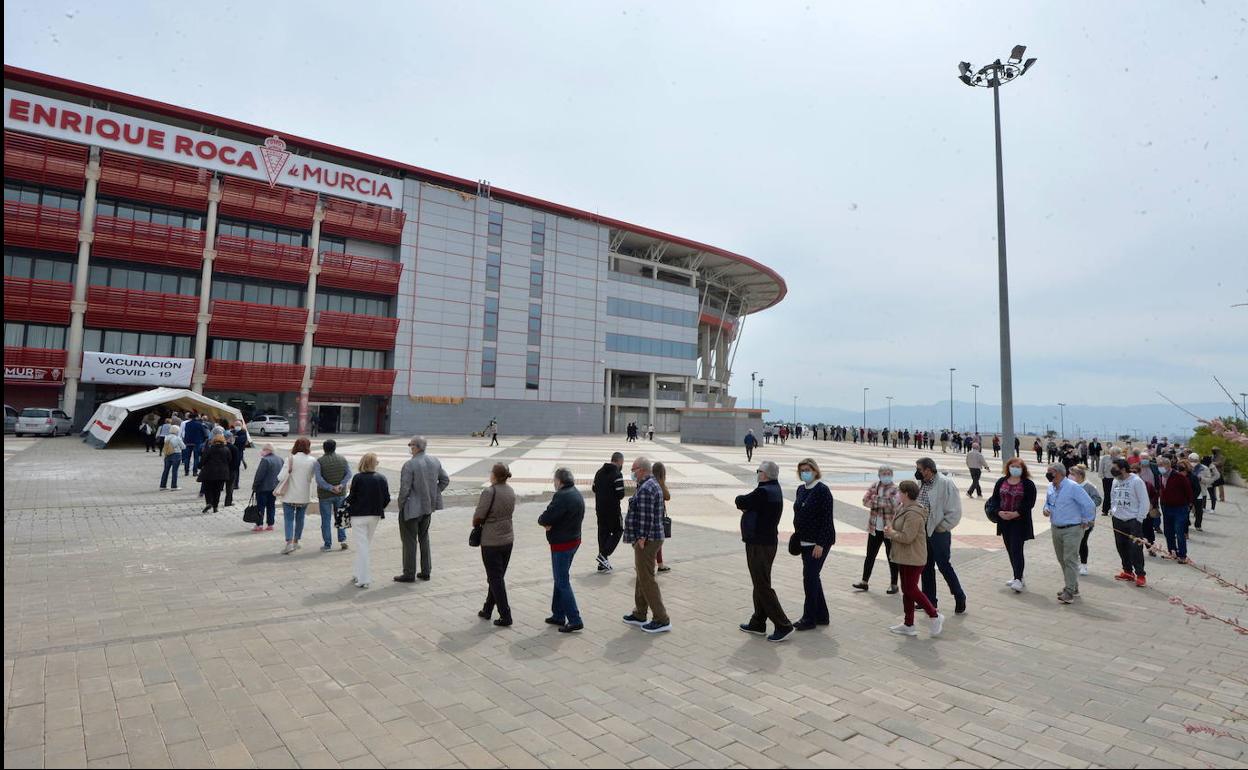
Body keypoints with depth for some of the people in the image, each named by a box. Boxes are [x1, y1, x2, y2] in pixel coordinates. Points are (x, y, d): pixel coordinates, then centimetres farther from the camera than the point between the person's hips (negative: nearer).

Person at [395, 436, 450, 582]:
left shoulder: (409, 465, -20)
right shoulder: (435, 461, 0)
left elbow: (404, 489, -20)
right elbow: (445, 480, 7)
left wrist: (401, 505, -5)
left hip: (412, 508, -7)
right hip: (428, 506, 7)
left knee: (409, 540, 6)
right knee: (424, 538, 19)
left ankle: (409, 574, 14)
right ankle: (426, 571, 25)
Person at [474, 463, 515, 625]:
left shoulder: (489, 492, -20)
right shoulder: (511, 491, 3)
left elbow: (478, 517, -19)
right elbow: (509, 512, 6)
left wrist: (476, 524, 4)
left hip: (491, 542, -7)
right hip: (508, 539, 7)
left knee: (495, 579, 3)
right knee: (498, 576, 18)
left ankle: (505, 616, 4)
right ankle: (487, 610, 32)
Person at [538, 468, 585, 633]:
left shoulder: (562, 496, -22)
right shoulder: (577, 494, 9)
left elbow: (545, 519, -26)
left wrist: (542, 520, -2)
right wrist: (550, 523, -5)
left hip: (561, 544, -10)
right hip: (574, 540, 10)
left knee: (562, 582, -1)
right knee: (560, 579, 19)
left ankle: (575, 620, 1)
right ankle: (558, 615, 27)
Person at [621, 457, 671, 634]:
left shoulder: (645, 489, -19)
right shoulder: (654, 485, 15)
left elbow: (646, 516, -24)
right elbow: (661, 512, 20)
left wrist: (642, 538, -21)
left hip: (646, 540, -11)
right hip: (654, 538, 11)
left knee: (647, 580, -4)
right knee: (642, 577, 18)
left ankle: (662, 620, 1)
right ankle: (639, 615, 29)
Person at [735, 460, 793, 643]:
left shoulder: (763, 492, -23)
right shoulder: (774, 489, 9)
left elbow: (740, 502, -15)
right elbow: (749, 504, 13)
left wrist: (741, 500, 5)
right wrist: (747, 506, -6)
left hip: (759, 546, -10)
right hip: (767, 541, 10)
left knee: (763, 588, -3)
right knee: (760, 585, 18)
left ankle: (783, 626, 2)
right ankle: (758, 623, 28)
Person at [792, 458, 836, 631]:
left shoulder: (822, 490, -14)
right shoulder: (801, 490, 10)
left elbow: (827, 519, -18)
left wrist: (820, 544, -21)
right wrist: (797, 535, 12)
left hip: (819, 542, -8)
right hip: (805, 541, 8)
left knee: (810, 577, -6)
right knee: (812, 577, 14)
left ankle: (809, 618, 5)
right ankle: (822, 615, 26)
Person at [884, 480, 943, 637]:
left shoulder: (913, 513, -23)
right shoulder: (905, 509, 11)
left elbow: (907, 537, -27)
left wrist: (891, 533, -13)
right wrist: (890, 531, 2)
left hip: (913, 558, -10)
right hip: (905, 558, 10)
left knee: (911, 589, -3)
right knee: (906, 590, 13)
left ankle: (935, 617, 14)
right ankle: (908, 625, 21)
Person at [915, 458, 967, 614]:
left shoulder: (945, 483, -15)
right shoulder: (920, 484, 5)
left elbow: (954, 511, -14)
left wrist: (941, 527, -12)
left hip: (939, 533, -7)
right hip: (922, 532, 7)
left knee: (944, 566, 2)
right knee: (926, 567, 14)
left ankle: (960, 598, 22)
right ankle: (930, 600, 26)